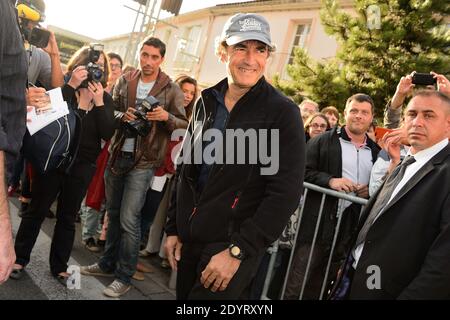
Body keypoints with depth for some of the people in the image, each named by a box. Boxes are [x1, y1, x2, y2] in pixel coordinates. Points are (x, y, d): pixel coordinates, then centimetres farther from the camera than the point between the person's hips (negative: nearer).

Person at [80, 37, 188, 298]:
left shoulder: (171, 89, -4)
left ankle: (124, 277, 9)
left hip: (143, 161, -4)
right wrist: (122, 115, -13)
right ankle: (108, 264, 32)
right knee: (113, 213, 15)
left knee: (129, 220, -6)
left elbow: (184, 125, -4)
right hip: (118, 155, 5)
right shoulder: (125, 81, 6)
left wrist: (166, 117, -23)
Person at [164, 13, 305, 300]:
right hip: (189, 239, 6)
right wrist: (173, 228, 10)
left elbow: (286, 193, -16)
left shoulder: (283, 112, -12)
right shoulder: (207, 102, 4)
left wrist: (238, 251, -18)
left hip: (234, 245, -5)